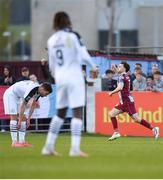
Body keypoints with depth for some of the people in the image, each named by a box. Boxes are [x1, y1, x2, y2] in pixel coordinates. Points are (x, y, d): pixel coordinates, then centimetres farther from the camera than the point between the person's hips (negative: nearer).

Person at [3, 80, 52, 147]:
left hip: (17, 96, 10)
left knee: (23, 118, 2)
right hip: (10, 94, -9)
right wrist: (20, 121, -28)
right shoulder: (32, 90, -33)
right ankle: (14, 142, -16)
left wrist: (28, 119, 5)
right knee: (14, 117, -15)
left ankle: (22, 141, 0)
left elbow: (33, 105, 6)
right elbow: (23, 105, -31)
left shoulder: (38, 91, -5)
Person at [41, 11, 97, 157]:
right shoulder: (73, 36, -8)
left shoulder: (51, 40, 7)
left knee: (60, 112, 16)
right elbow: (84, 55, -13)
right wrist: (93, 67, 6)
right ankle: (75, 148, -15)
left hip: (60, 78, 6)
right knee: (77, 112, -5)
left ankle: (48, 146, 14)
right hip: (74, 77, -6)